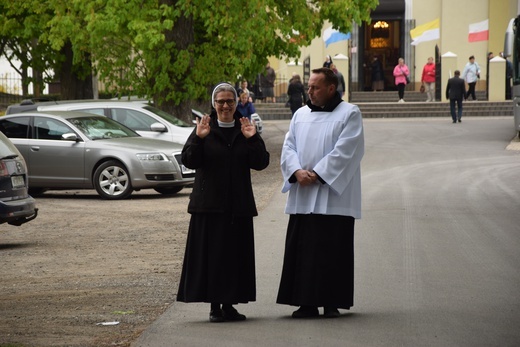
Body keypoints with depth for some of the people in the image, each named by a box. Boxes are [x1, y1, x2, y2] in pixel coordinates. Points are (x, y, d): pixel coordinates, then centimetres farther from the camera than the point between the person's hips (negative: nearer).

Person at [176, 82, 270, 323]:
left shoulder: (245, 129, 7)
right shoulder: (204, 129, 2)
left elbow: (261, 163, -1)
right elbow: (189, 161, -7)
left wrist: (252, 139, -15)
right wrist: (198, 139, -21)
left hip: (238, 205, 2)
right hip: (209, 204, -2)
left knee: (236, 254, 4)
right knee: (211, 254, -3)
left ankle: (229, 304, 13)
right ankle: (214, 305, 4)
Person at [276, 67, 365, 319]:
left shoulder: (349, 114, -1)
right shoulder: (300, 115, 15)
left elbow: (344, 151, -10)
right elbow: (288, 147, 9)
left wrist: (317, 174, -15)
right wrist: (297, 171, -10)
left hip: (333, 196, -5)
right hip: (302, 196, 5)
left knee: (332, 249, -3)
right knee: (301, 249, 2)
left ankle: (332, 302, 4)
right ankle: (307, 303, 7)